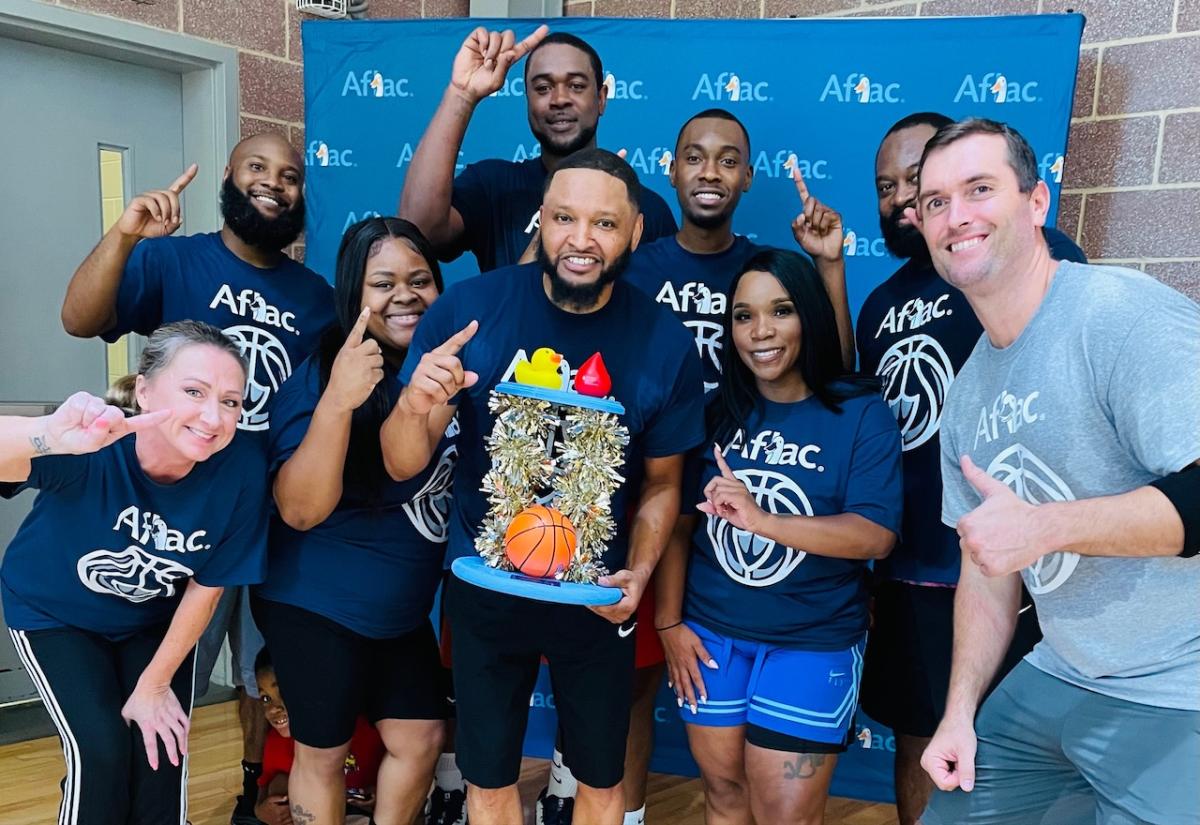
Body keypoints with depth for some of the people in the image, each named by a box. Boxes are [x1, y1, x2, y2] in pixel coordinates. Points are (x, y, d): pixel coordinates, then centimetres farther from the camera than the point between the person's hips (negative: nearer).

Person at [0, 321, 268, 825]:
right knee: (102, 750, -11)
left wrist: (155, 683, -5)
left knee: (163, 750, -4)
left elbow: (207, 586, -15)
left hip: (154, 621, 2)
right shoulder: (93, 444, -37)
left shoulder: (242, 472, -30)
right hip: (53, 613, -2)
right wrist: (50, 436, -78)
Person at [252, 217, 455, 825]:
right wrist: (337, 401, -42)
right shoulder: (320, 374, -19)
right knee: (324, 752, 13)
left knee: (421, 740, 14)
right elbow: (299, 510, -29)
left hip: (405, 609, 5)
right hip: (317, 606, -5)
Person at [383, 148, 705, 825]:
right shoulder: (469, 308, -16)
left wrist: (639, 574, -15)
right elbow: (404, 466, -13)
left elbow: (661, 483, -1)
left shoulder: (667, 343, -13)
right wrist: (414, 406, -33)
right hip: (485, 587, 0)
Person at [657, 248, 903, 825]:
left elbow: (877, 536, -17)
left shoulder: (861, 413, -8)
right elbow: (676, 521, 1)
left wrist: (760, 519, -28)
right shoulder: (717, 410, -1)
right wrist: (669, 623, -2)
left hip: (814, 644, -3)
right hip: (710, 634, 3)